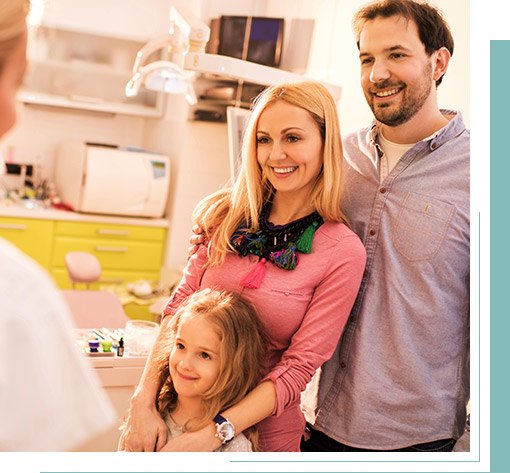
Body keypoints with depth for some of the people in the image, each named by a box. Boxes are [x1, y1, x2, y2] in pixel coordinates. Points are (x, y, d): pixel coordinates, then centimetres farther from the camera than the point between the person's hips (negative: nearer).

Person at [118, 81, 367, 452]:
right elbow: (179, 309, -3)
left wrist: (212, 434, -22)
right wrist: (144, 400, -14)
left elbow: (298, 367, -16)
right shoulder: (227, 216, -5)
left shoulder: (344, 252, -16)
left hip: (262, 432, -3)